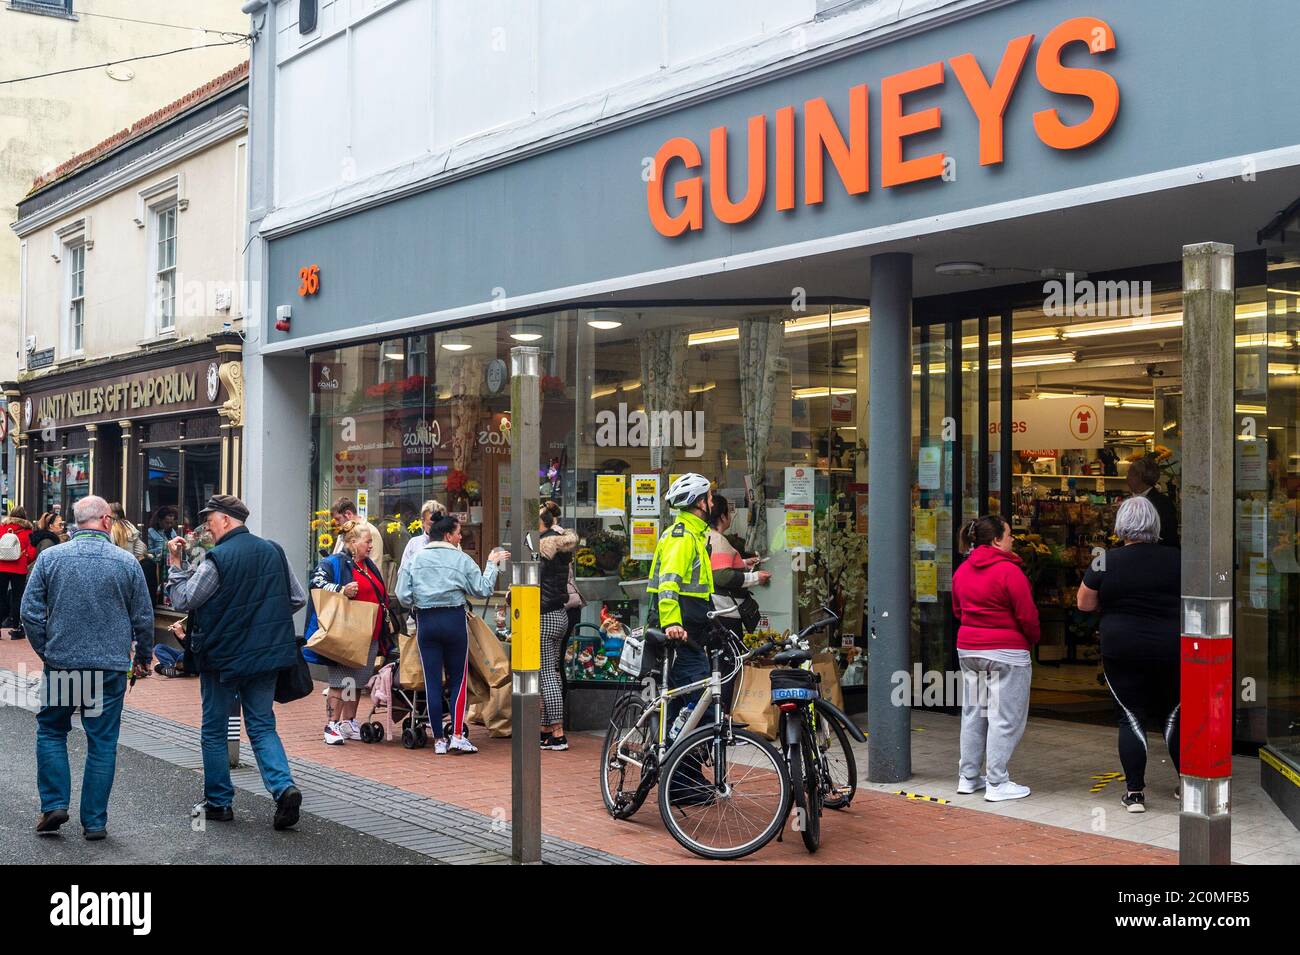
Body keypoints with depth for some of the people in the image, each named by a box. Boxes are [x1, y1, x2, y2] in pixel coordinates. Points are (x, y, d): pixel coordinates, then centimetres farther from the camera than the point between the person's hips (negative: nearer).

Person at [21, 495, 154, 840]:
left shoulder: (50, 558, -3)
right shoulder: (127, 562, -3)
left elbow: (30, 611, -2)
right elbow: (144, 618, 2)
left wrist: (45, 650, 12)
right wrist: (143, 656, 17)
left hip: (60, 663, 0)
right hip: (110, 666, 0)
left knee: (51, 732, 19)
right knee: (102, 743, 7)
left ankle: (54, 803, 10)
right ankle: (95, 821, 10)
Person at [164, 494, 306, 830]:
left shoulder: (217, 560, -16)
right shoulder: (273, 551, 2)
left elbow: (182, 601, -10)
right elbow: (298, 599, 7)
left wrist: (176, 564, -1)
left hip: (223, 656, -5)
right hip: (267, 653, 5)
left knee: (214, 731, 12)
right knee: (262, 726, 10)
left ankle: (218, 802, 18)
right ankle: (284, 787, -10)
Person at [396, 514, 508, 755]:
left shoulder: (414, 559, 5)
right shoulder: (461, 559, -1)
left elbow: (403, 596, 0)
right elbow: (483, 590, 0)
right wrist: (493, 564, 12)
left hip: (425, 621, 2)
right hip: (454, 620, -2)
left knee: (432, 681, 5)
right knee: (458, 679, 7)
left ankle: (439, 740, 8)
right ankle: (457, 737, -2)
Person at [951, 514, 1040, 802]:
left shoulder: (962, 571, 6)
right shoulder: (1009, 571, -17)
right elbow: (1027, 616, -14)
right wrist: (1033, 639, 3)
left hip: (967, 649, 8)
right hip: (1006, 653, -8)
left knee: (973, 713, 16)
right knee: (1004, 718, -1)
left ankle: (968, 777, 22)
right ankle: (996, 784, 1)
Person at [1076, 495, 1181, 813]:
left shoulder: (1106, 561, -6)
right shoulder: (1176, 560, -3)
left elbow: (1084, 604, 4)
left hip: (1122, 652, -1)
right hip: (1172, 651, 1)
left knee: (1131, 718, 4)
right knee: (1174, 715, 15)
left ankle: (1134, 793, 3)